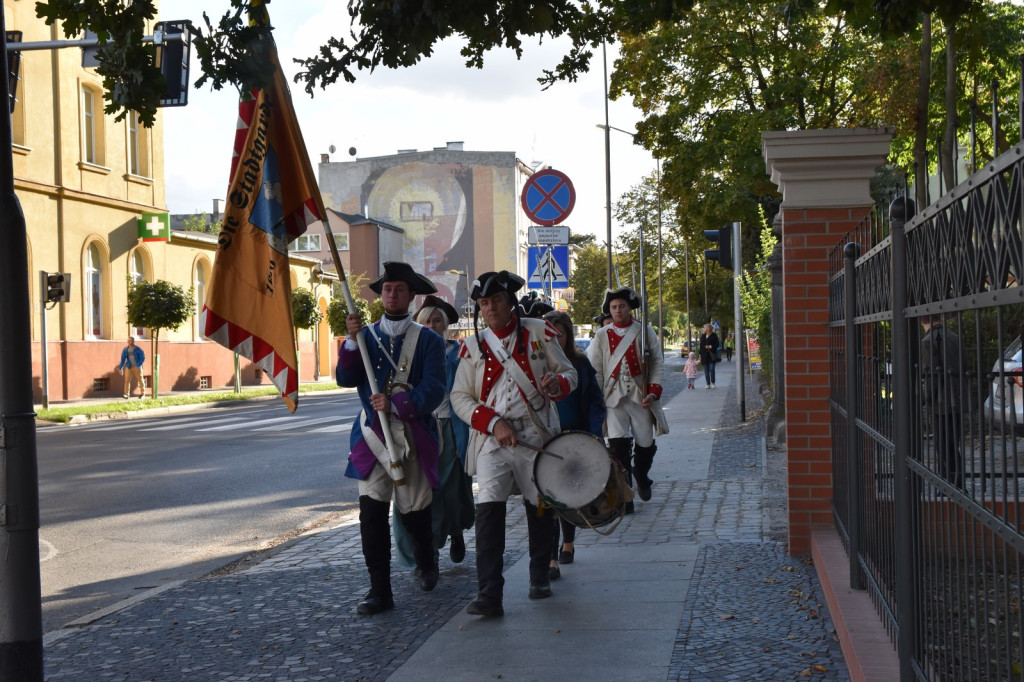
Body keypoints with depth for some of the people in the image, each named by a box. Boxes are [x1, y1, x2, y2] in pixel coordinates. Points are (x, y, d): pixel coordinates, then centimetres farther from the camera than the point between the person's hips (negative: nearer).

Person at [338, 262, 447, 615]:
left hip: (413, 436, -2)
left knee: (414, 511, 9)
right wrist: (352, 341, -17)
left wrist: (395, 404, -23)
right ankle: (379, 590, 0)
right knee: (371, 512, -7)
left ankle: (426, 565, 39)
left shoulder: (428, 340, 1)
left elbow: (433, 391, -10)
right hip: (372, 435, 2)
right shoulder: (366, 335, 9)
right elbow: (346, 379, -3)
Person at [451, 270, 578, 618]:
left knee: (540, 506, 11)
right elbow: (460, 397, 3)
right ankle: (489, 595, -18)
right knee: (489, 507, -16)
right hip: (492, 440, -1)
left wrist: (557, 384, -20)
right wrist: (493, 423, -12)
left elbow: (569, 372, 4)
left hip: (537, 436, 1)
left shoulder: (538, 332, 2)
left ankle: (540, 576, 34)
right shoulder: (473, 346, 3)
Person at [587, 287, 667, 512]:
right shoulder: (601, 336, 6)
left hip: (641, 398, 1)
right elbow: (595, 370, 6)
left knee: (645, 446, 9)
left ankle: (642, 479, 39)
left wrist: (654, 390, -7)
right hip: (614, 399, -1)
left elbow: (657, 362, 5)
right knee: (618, 447, -10)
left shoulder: (645, 332, 5)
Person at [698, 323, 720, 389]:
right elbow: (701, 346, 14)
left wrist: (710, 346, -17)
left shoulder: (714, 336, -1)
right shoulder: (703, 336, 13)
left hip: (711, 355, -4)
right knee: (706, 370, 5)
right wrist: (700, 355, 10)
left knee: (711, 369, -9)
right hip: (704, 355, 4)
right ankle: (707, 383, 10)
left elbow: (717, 344, -2)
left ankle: (712, 383, 6)